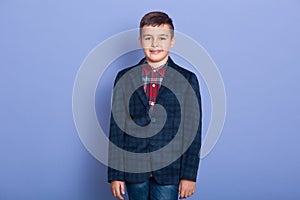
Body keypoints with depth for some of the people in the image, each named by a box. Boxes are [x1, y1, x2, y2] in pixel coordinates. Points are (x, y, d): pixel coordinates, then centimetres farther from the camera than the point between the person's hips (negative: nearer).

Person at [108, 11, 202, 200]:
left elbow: (193, 131, 0)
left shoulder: (188, 80, 0)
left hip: (169, 170, -1)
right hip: (134, 170, 2)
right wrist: (115, 174, -1)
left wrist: (189, 175, -4)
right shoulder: (124, 78, 4)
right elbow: (116, 128, 3)